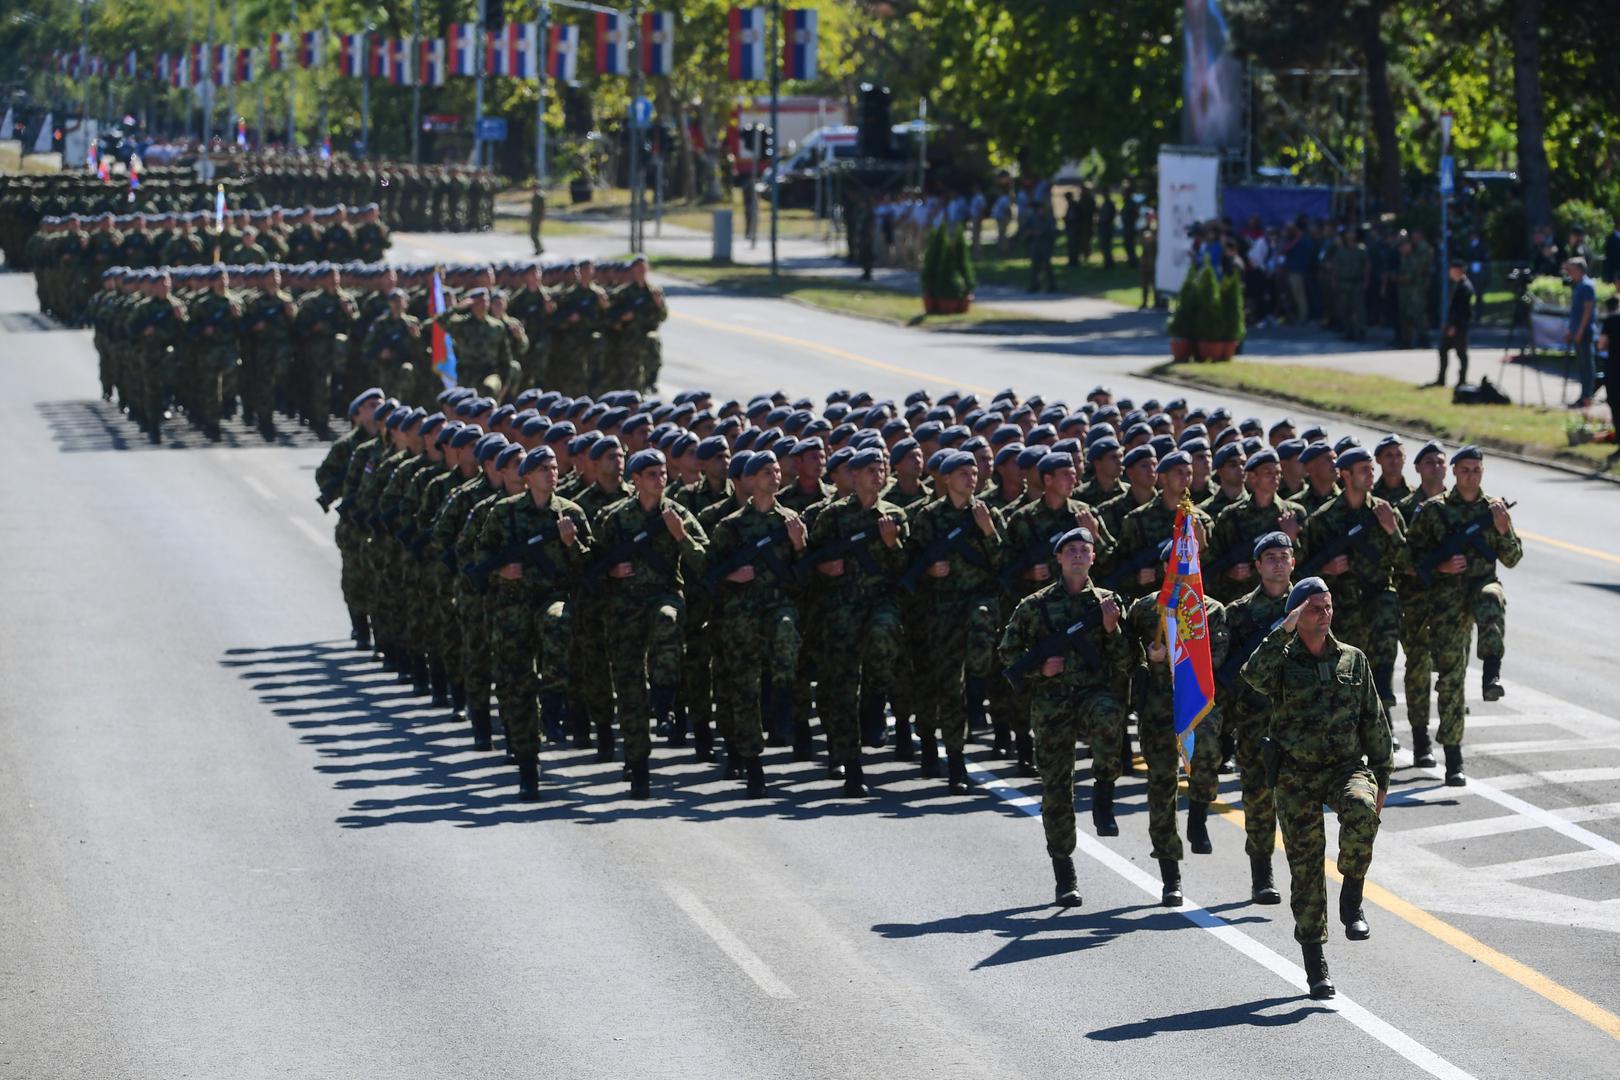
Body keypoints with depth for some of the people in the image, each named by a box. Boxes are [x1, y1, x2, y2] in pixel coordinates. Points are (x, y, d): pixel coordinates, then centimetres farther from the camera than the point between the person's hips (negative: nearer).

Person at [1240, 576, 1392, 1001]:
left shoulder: (1352, 660, 8)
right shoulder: (1283, 661, 1)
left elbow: (1374, 722, 12)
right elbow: (1254, 675, -24)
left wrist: (1381, 778, 9)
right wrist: (1284, 630, -23)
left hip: (1347, 766, 1)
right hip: (1296, 775, -1)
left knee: (1361, 812, -33)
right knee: (1305, 867, 1)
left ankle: (1352, 900, -13)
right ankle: (1314, 963, 11)